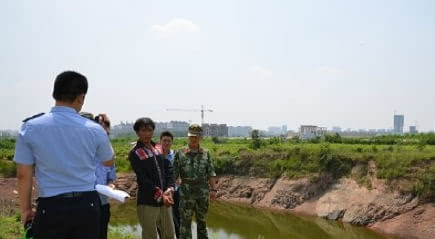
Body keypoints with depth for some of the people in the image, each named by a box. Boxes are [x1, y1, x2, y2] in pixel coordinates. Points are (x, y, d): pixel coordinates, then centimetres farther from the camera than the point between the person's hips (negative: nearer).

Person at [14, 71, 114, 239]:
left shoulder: (31, 127, -5)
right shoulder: (94, 129, -3)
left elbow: (23, 175, -1)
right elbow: (109, 162, 15)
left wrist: (25, 209, 12)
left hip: (50, 206, -1)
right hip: (87, 205, 1)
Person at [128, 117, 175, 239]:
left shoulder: (158, 148, 11)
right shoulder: (135, 153, -8)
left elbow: (169, 169, 7)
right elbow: (143, 179, -14)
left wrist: (169, 189, -9)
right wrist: (160, 196, -17)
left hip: (164, 200, 6)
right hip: (148, 202, -6)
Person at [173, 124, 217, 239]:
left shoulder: (205, 153, 3)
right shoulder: (180, 153, -3)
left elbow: (211, 173, 2)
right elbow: (174, 173, -1)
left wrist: (213, 189, -6)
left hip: (203, 191, 2)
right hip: (186, 192, -2)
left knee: (202, 221, 13)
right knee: (185, 222, -1)